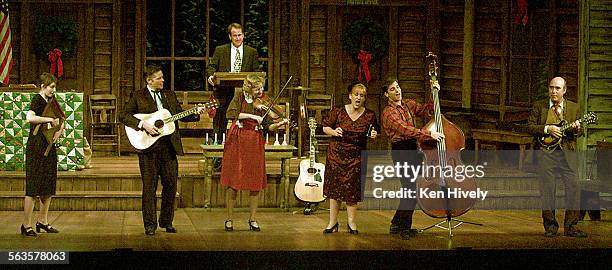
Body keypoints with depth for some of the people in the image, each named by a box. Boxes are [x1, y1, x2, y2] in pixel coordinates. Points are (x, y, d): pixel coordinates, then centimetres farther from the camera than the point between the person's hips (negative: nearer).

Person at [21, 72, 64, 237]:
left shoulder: (50, 102, 14)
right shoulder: (37, 100, -11)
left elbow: (61, 124, 27)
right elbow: (29, 118, -32)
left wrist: (59, 131, 7)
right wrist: (50, 120, -25)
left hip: (48, 147, 9)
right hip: (36, 148, -9)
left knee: (48, 187, 12)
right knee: (33, 188, -7)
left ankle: (43, 221, 23)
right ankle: (26, 225, -3)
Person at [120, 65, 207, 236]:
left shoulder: (170, 95, 16)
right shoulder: (137, 96, 2)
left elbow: (181, 114, 16)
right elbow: (124, 116, -4)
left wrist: (195, 113, -1)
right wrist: (142, 124, -16)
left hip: (169, 145, 4)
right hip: (148, 146, -4)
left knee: (171, 184, 5)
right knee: (149, 186, -1)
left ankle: (166, 222, 17)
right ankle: (150, 224, 6)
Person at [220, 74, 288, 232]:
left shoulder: (263, 102, 6)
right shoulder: (240, 96, 0)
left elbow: (268, 127, 0)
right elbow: (231, 114, -17)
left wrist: (280, 123, -19)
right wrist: (252, 116, -22)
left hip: (255, 143, 2)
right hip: (237, 142, -2)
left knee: (256, 182, 1)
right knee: (233, 180, -1)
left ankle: (252, 219, 13)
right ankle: (229, 219, 9)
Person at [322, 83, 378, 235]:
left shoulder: (369, 116, 1)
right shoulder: (338, 112, -2)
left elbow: (375, 133, 13)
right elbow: (325, 127, 6)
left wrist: (374, 136, -10)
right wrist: (333, 132, -14)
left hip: (357, 157, 0)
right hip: (336, 154, 0)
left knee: (352, 189, 0)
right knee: (334, 188, 2)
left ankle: (351, 222, 14)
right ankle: (333, 222, 11)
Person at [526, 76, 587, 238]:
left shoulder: (573, 108, 12)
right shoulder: (539, 106, 7)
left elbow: (579, 133, 14)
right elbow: (529, 127, 2)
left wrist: (576, 129, -10)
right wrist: (547, 129, -12)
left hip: (567, 153, 1)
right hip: (545, 152, -1)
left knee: (573, 187, -7)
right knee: (547, 190, 0)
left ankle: (570, 227, 1)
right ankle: (550, 226, 11)